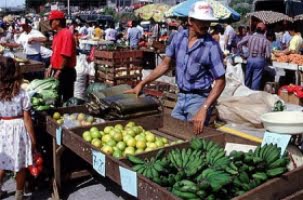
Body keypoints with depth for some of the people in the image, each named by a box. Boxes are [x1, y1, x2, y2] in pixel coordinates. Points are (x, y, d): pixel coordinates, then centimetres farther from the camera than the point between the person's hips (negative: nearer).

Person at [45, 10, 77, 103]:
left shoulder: (66, 34, -18)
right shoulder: (57, 34, 12)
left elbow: (66, 55, -22)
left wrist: (59, 72, -20)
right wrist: (51, 68, 15)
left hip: (65, 72, -10)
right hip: (57, 70, 10)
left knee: (67, 97, -1)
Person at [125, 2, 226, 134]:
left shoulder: (211, 46, -17)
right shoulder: (179, 37, -2)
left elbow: (220, 81, -16)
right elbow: (165, 64, 8)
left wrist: (204, 109, -26)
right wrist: (142, 83, 5)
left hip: (198, 99, -5)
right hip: (181, 97, 5)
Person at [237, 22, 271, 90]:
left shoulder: (249, 37, -2)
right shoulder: (266, 41, -6)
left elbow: (239, 44, -2)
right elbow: (268, 55, -9)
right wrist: (265, 59, 12)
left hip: (250, 59, 3)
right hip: (260, 61, -3)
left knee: (247, 78, 17)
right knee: (256, 80, 3)